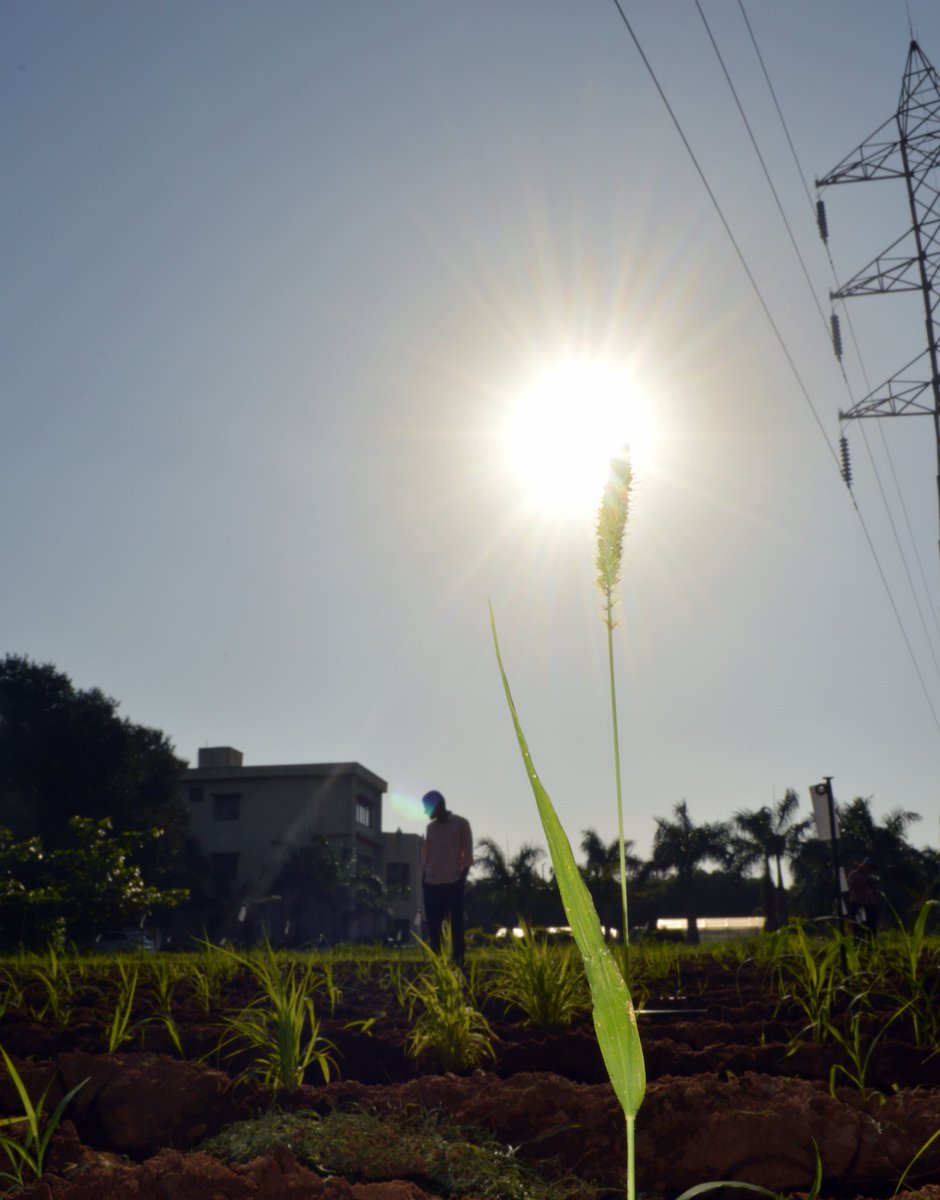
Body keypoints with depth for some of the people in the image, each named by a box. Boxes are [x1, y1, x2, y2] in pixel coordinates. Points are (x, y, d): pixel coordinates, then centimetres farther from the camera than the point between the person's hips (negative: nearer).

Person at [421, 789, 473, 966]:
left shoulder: (461, 823, 3)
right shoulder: (430, 827, 16)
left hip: (453, 882, -4)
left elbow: (467, 853, 1)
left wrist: (462, 877, -8)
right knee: (433, 925, 2)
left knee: (456, 922, -2)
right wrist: (423, 876, 6)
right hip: (431, 883, 4)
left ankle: (458, 960, 1)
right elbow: (427, 855, 17)